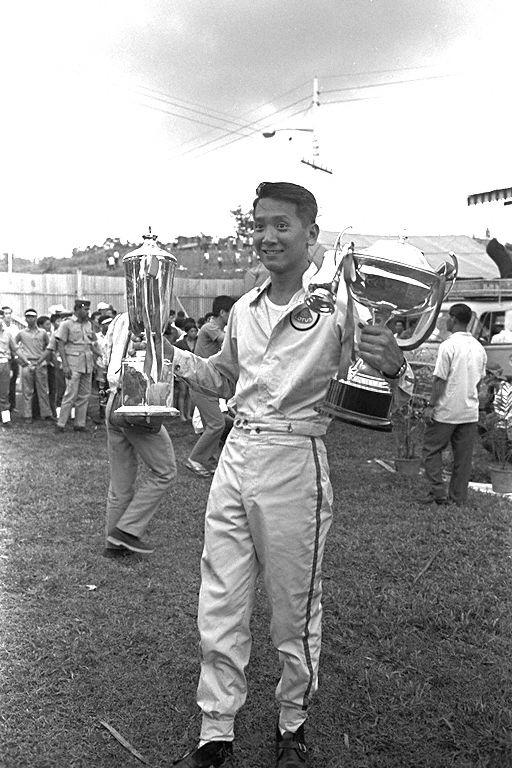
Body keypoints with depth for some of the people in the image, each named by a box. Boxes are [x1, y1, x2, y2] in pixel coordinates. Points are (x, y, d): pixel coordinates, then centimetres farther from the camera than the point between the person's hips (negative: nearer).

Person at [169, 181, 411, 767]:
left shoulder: (339, 301, -8)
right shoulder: (244, 308, 10)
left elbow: (396, 391, -10)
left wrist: (393, 367, -33)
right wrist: (166, 352, 13)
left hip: (294, 465, -5)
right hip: (235, 456, 6)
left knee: (295, 613, 12)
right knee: (219, 610, 11)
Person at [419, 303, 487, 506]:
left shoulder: (448, 345, -13)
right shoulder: (479, 348, 8)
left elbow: (440, 380, -14)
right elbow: (479, 380, 13)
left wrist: (431, 405, -9)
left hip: (446, 411, -6)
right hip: (471, 412, 6)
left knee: (432, 450, 7)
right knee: (463, 456, 9)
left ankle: (438, 494, 3)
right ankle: (459, 499, 15)